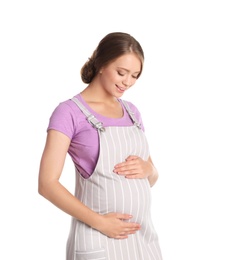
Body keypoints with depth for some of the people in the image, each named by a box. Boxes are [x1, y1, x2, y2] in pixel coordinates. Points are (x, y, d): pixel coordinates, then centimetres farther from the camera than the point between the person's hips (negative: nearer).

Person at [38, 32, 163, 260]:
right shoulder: (69, 112, -9)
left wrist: (146, 168, -8)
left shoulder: (132, 112, 8)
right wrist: (99, 222, -20)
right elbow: (47, 184, -13)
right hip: (99, 239, -5)